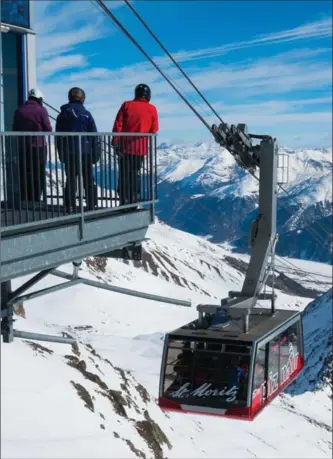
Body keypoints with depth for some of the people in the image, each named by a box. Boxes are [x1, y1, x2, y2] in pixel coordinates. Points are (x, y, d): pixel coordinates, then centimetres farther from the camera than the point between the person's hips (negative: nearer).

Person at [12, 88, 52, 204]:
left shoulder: (19, 111, 7)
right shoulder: (41, 110, -7)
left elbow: (15, 130, 9)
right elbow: (48, 129, -7)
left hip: (22, 147, 4)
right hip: (39, 146, -4)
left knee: (24, 174, 9)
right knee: (38, 175, 3)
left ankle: (24, 201, 8)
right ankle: (35, 201, 0)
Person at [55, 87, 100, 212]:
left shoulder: (62, 115, 6)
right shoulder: (86, 114, -4)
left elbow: (58, 136, 9)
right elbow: (94, 136, -4)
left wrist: (61, 154, 14)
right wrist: (96, 154, 2)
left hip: (68, 154, 2)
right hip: (85, 153, -2)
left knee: (70, 181, 7)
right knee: (89, 181, 7)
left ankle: (70, 207, 3)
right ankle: (92, 206, 6)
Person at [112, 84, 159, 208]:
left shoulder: (127, 105, -1)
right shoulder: (152, 109, -1)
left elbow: (118, 125, -5)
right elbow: (154, 130, 1)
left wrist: (115, 142, -1)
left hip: (125, 146, -1)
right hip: (141, 148, 1)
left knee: (124, 174, 5)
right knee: (135, 174, 11)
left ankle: (124, 201, 0)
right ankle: (133, 201, 9)